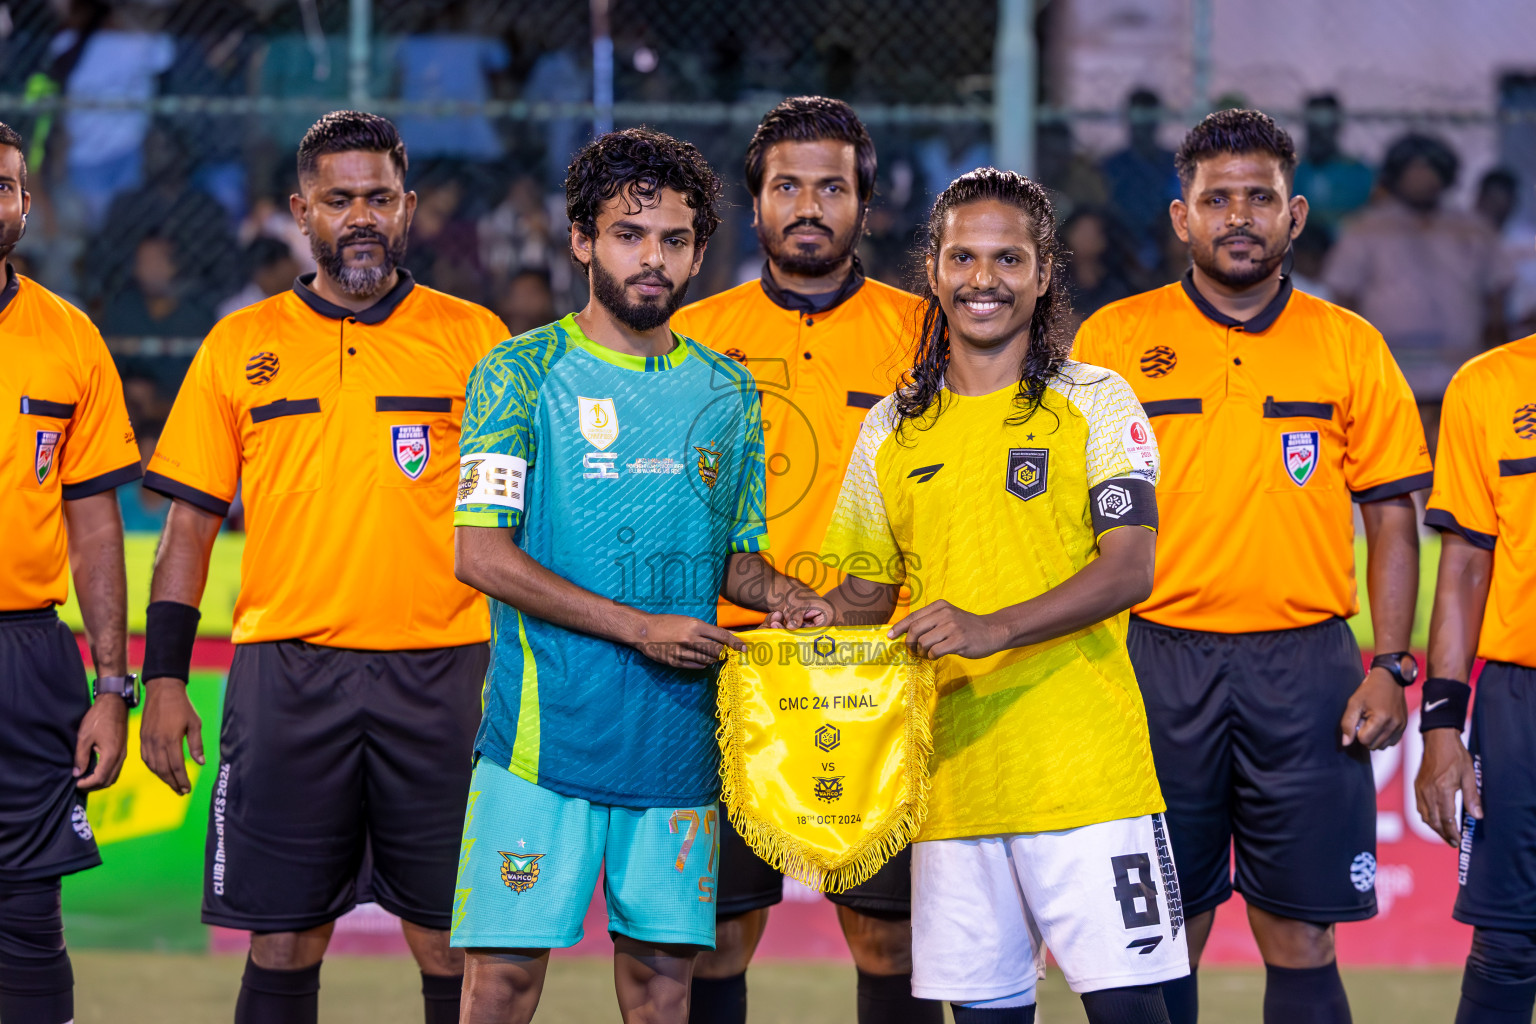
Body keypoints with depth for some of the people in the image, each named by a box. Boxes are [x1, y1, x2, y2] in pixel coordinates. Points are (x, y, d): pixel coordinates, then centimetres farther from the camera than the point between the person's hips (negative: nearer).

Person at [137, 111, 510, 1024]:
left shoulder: (473, 339, 6)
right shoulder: (241, 347, 9)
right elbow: (190, 525, 11)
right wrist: (165, 679, 4)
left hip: (438, 673, -1)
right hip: (285, 668, 1)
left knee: (449, 940, 0)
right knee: (283, 937, 3)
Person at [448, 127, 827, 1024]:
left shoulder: (727, 393, 12)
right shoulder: (523, 373, -2)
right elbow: (481, 553, -9)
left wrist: (785, 596, -3)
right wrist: (639, 628, -14)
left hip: (679, 738, 4)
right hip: (543, 729, -4)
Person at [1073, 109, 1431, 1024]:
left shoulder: (1350, 346, 7)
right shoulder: (1114, 339, 5)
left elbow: (1392, 518, 8)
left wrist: (1390, 667, -3)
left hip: (1305, 671, 0)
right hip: (1157, 664, 0)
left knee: (1301, 940, 0)